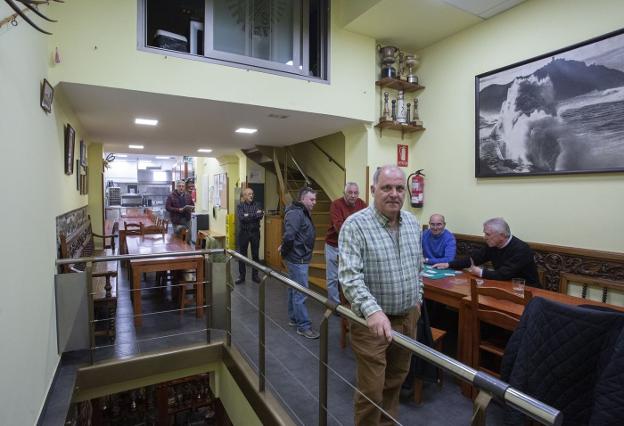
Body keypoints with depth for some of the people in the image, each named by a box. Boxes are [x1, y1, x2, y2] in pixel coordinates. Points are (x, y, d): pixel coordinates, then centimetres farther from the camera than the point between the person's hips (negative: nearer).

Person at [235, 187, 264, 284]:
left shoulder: (256, 205, 5)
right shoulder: (240, 206, 0)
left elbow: (261, 215, -11)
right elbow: (241, 217, -17)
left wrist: (248, 215, -19)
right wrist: (255, 215, -16)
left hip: (255, 232, 2)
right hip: (244, 232, -1)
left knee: (255, 255, 8)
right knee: (242, 255, 5)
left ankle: (255, 275, 19)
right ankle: (241, 276, 15)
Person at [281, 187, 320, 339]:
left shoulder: (303, 213, 13)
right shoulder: (295, 213, -20)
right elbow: (289, 236, -30)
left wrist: (284, 250, 12)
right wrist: (285, 251, -14)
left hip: (300, 258, 10)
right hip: (297, 259, -10)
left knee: (294, 289, 20)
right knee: (300, 293, -3)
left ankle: (294, 318, 33)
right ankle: (303, 326, 7)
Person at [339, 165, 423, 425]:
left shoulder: (413, 223, 4)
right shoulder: (355, 225, -18)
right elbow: (350, 276, -26)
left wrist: (417, 299, 16)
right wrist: (373, 311, -37)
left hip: (408, 317, 7)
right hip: (373, 319, -6)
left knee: (396, 380, 23)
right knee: (371, 391, 5)